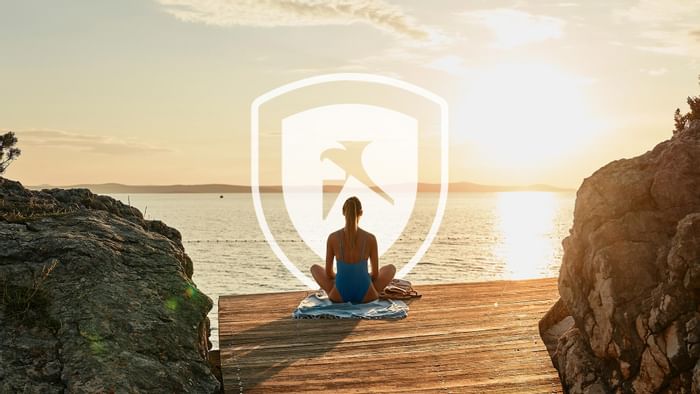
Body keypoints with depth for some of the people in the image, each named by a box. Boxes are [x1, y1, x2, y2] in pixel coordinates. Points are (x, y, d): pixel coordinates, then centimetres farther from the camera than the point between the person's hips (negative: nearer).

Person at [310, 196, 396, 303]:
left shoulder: (333, 237, -10)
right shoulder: (371, 238, -11)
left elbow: (328, 273, 0)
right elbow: (376, 274, -1)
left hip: (339, 296, 1)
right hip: (366, 296, 0)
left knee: (315, 268, 28)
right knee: (391, 268, 26)